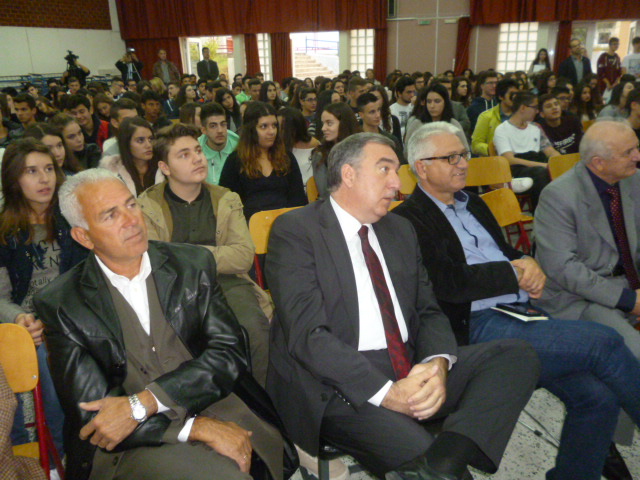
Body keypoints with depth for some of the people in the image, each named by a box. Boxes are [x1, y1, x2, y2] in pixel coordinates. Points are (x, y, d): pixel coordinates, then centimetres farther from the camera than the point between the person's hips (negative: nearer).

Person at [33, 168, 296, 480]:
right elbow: (91, 415, -6)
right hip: (132, 443, -4)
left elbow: (230, 352, -3)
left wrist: (141, 403, -15)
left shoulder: (193, 264, 5)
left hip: (219, 411, 4)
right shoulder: (61, 305, -1)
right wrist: (196, 426, -17)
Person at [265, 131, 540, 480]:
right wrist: (384, 392, -20)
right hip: (341, 383, -7)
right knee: (415, 449, -34)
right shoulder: (294, 230, -3)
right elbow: (307, 333, -13)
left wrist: (438, 364, -10)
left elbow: (429, 312, 13)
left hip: (413, 371, 8)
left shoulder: (401, 231, 17)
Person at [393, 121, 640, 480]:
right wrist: (515, 273, -8)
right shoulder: (410, 220, -6)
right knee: (603, 342, -17)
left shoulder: (474, 204, 22)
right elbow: (450, 283, -16)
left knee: (598, 395, -9)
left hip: (520, 315, 8)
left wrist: (529, 264, 1)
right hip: (478, 327, -8)